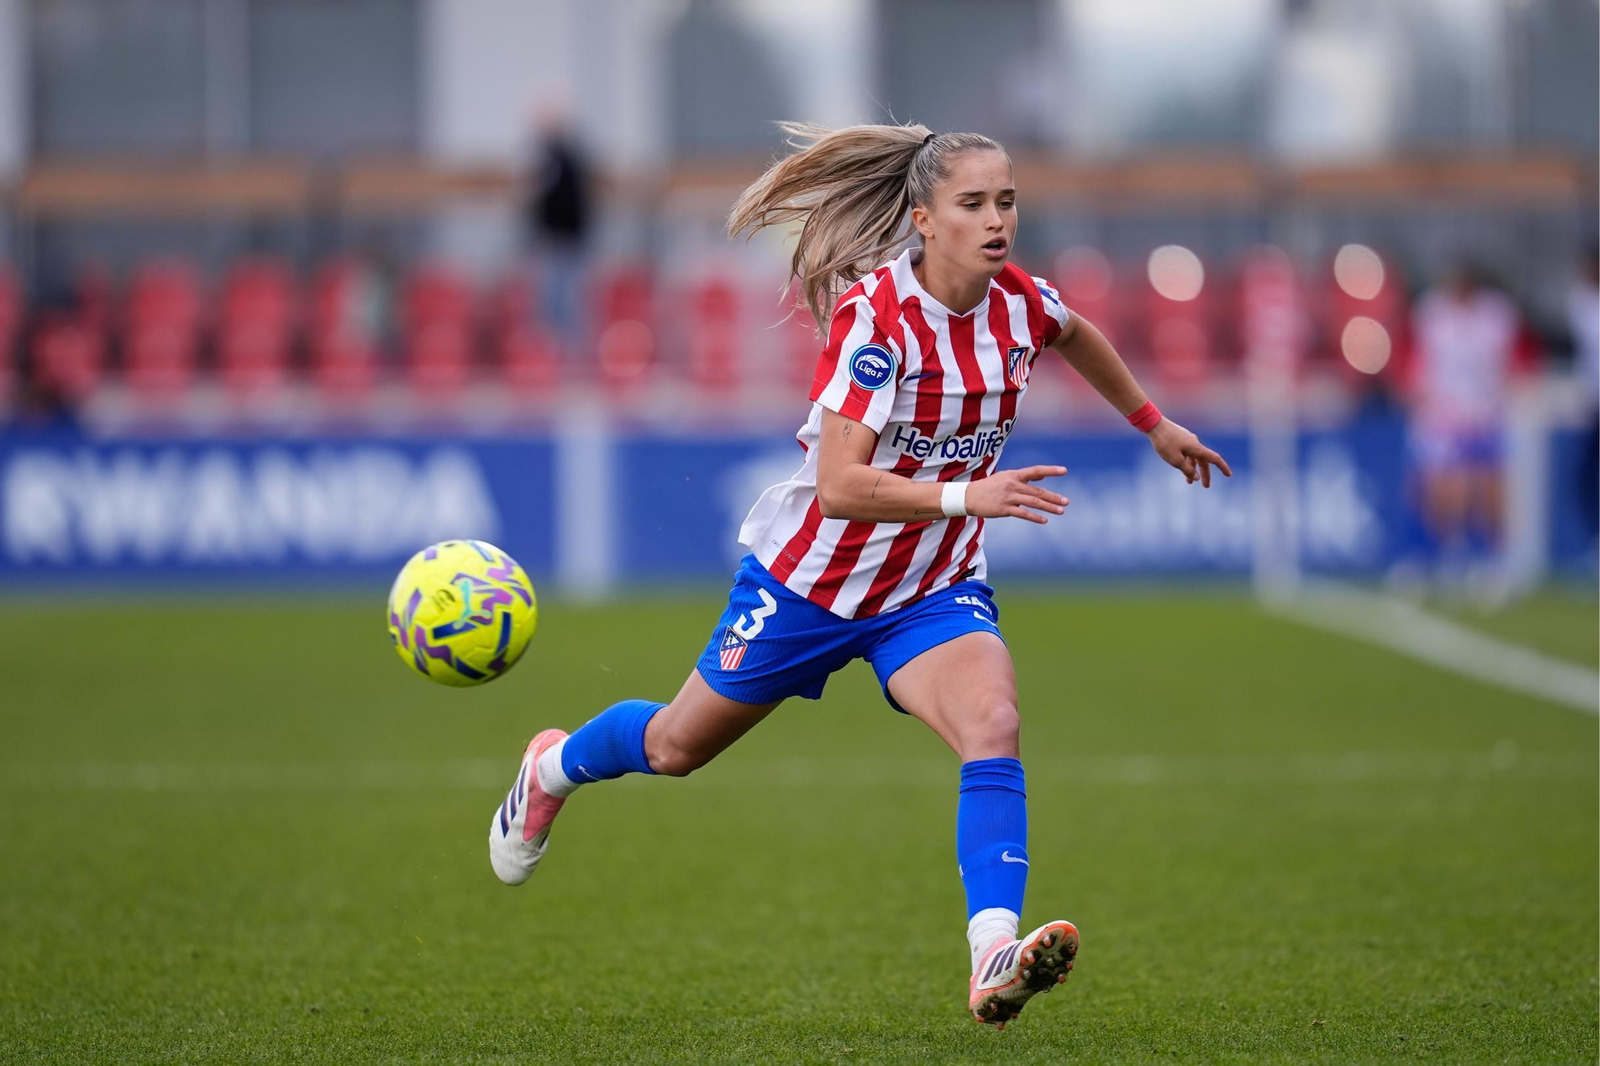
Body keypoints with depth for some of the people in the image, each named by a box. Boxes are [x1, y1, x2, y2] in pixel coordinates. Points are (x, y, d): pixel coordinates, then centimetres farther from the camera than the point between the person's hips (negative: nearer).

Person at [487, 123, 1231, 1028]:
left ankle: (994, 957, -39)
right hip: (811, 577, -3)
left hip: (933, 593, 3)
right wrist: (967, 495, -41)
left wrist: (1155, 424, 26)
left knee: (993, 725, -27)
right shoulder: (874, 314, -26)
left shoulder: (1020, 301, -9)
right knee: (679, 747, 18)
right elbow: (839, 485, -32)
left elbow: (1077, 335, 19)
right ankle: (557, 767, 51)